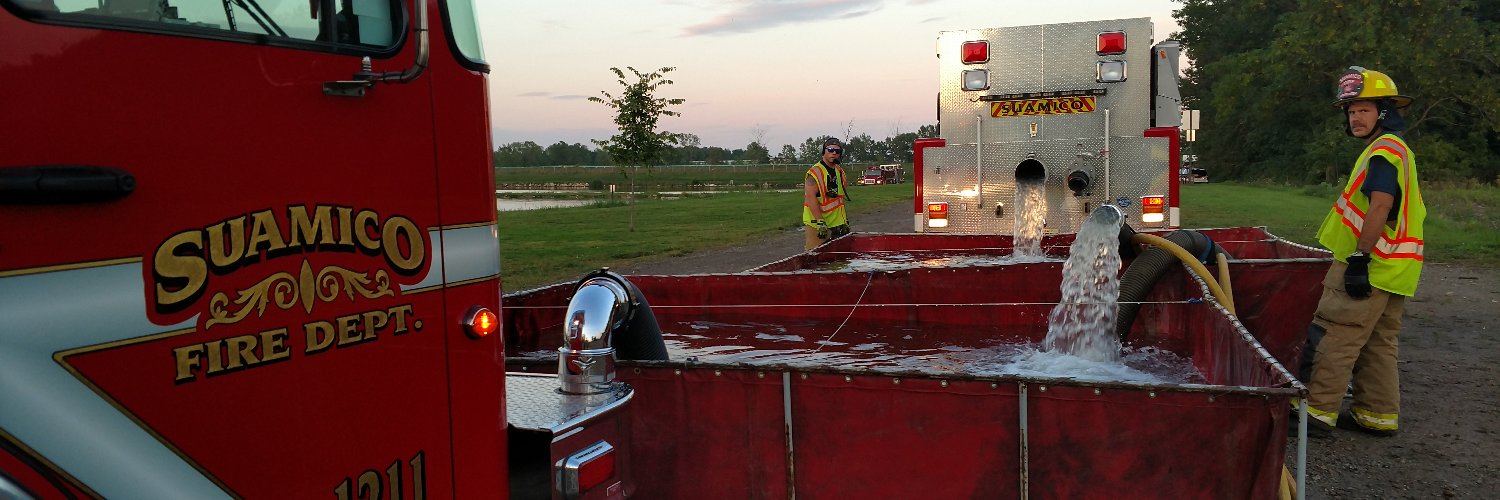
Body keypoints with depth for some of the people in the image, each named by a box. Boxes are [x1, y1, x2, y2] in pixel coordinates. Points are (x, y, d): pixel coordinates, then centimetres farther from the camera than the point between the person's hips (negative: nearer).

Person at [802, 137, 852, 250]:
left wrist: (846, 221, 21)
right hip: (816, 226, -8)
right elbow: (811, 198, -21)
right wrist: (820, 223, -26)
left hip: (837, 224, 8)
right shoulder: (815, 172, -12)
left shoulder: (840, 172, 15)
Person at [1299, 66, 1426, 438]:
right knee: (1378, 343, 14)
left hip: (1370, 267, -11)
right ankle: (1377, 414, 21)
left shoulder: (1384, 150, -13)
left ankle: (1317, 411, -8)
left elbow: (1380, 206, -24)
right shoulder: (1397, 150, 20)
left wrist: (1359, 258, -25)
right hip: (1389, 270, 11)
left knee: (1335, 337, -9)